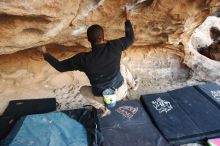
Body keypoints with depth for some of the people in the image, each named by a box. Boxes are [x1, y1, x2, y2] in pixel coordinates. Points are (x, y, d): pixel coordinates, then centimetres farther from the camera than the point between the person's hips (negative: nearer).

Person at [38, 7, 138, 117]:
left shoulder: (83, 59, -24)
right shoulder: (114, 47, -20)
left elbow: (60, 66, -9)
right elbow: (130, 38, 1)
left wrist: (45, 53, 5)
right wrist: (127, 19, 12)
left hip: (103, 98, -2)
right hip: (121, 92, 2)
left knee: (83, 89, 28)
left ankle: (103, 109, 24)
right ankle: (133, 85, 49)